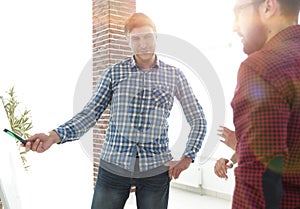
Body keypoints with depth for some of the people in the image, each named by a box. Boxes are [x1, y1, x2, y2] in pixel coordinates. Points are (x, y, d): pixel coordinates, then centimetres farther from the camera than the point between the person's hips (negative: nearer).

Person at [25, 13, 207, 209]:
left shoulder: (174, 75, 2)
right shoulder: (114, 72, 2)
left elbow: (198, 120, 9)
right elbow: (90, 113, -3)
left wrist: (187, 158, 1)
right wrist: (53, 136, -18)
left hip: (156, 169, 1)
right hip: (114, 166, 0)